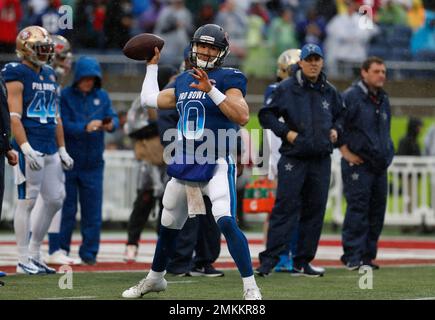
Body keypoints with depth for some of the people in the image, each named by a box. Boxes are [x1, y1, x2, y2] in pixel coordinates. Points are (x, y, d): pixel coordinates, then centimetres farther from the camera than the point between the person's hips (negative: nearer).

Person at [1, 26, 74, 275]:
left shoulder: (50, 76, 16)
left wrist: (62, 150, 17)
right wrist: (26, 149, -23)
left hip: (50, 149, 8)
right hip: (30, 147, -8)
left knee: (55, 200, 8)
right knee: (27, 201, -5)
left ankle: (35, 253, 19)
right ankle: (24, 260, 0)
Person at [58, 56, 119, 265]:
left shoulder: (102, 96, 9)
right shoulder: (65, 96, -5)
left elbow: (114, 118, 3)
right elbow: (63, 125, -14)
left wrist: (111, 125, -20)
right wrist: (85, 127, -28)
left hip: (93, 163, 3)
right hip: (68, 161, -3)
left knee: (92, 209, 4)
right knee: (66, 208, 1)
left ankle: (89, 252, 10)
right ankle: (61, 250, 10)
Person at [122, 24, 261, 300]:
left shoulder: (227, 79, -7)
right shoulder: (184, 81, 13)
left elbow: (243, 116, -21)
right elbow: (150, 98, 26)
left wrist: (211, 90, -27)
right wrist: (153, 64, 31)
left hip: (217, 165, -7)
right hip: (184, 164, 7)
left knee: (226, 222, -25)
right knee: (169, 226, 20)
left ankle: (251, 289, -24)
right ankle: (155, 278, 42)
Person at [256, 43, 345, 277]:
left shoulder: (329, 92, 12)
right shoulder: (286, 89, -2)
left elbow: (340, 115, 28)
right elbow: (266, 115, 1)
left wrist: (335, 130, 8)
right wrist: (286, 132, -9)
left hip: (321, 160, 5)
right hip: (293, 159, -5)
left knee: (315, 211, 5)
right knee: (285, 208, -10)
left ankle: (302, 262, 12)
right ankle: (269, 259, -10)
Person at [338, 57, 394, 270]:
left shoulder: (383, 100, 17)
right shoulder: (350, 96, -8)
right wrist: (345, 151, -12)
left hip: (380, 165, 8)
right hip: (358, 163, -8)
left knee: (377, 211, 7)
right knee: (358, 209, -11)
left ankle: (367, 256, 14)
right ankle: (353, 257, -11)